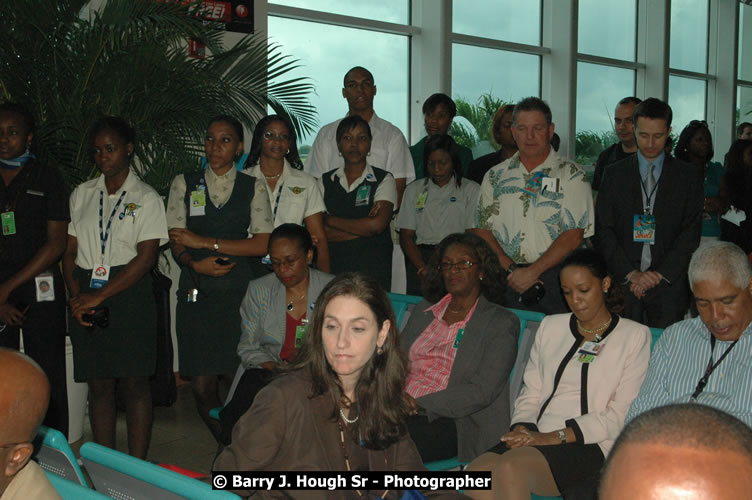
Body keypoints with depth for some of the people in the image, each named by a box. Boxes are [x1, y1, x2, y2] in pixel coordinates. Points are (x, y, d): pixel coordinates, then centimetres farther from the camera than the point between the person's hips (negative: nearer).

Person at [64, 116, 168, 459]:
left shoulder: (146, 197, 1)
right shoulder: (82, 194, 14)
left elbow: (146, 257, -8)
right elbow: (69, 250, 9)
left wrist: (99, 296, -13)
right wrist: (76, 295, -7)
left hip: (130, 294, -3)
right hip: (86, 296, 4)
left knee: (134, 383, -2)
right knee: (99, 384, 6)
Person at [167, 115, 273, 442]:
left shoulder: (253, 188, 7)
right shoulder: (184, 184, 11)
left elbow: (262, 243, -4)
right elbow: (177, 242, 4)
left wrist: (206, 242, -10)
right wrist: (195, 264, -18)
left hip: (239, 294, -1)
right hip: (196, 293, 1)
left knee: (234, 381, -3)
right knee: (202, 387, -2)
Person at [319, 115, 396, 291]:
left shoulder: (384, 180, 5)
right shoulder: (325, 181, 11)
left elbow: (377, 225, -11)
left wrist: (330, 220, -3)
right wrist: (363, 229, -8)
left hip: (373, 271, -1)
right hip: (333, 269, 2)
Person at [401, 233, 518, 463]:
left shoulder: (501, 323, 4)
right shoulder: (423, 311, 23)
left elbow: (482, 392, -7)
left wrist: (418, 404, -16)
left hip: (451, 421, -4)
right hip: (401, 413, 5)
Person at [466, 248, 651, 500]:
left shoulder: (635, 335, 7)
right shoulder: (551, 326, 21)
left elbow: (621, 415, -3)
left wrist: (555, 437, -12)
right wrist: (523, 430, -6)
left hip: (589, 445, -4)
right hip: (537, 438, 4)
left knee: (512, 465, -34)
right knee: (478, 471, -28)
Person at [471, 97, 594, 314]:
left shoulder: (571, 175, 2)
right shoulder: (495, 177, 12)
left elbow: (574, 235, -6)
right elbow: (483, 231, 6)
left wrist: (532, 272, -13)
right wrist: (512, 270, -8)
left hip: (554, 278, -2)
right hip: (505, 279, 2)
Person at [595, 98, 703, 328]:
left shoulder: (688, 176, 7)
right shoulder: (615, 174, 8)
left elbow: (691, 232, 1)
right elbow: (603, 230, 3)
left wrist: (660, 274, -8)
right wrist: (630, 273, -7)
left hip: (669, 283, 0)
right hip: (623, 282, 1)